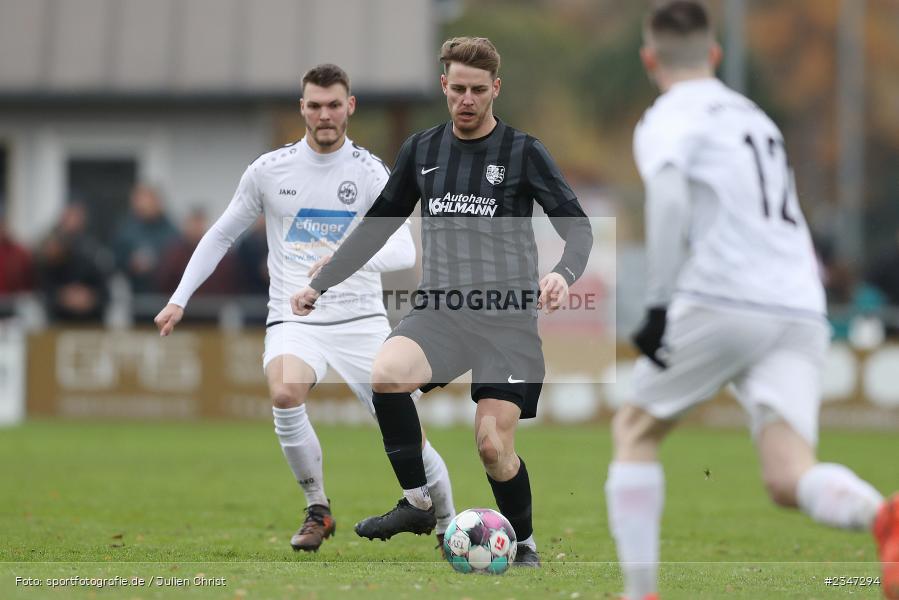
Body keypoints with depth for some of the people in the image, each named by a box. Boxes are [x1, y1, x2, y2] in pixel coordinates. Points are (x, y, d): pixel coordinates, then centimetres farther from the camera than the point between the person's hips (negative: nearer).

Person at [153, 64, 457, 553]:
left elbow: (404, 250, -13)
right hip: (294, 321, 0)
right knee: (285, 392, -32)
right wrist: (179, 299, 9)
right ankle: (317, 511, -12)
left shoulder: (369, 172, -2)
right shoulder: (270, 169, 4)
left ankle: (449, 526, 19)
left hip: (360, 319, 0)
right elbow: (221, 235, 16)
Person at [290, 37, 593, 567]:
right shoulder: (422, 150, 10)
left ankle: (524, 545, 14)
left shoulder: (523, 152, -2)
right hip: (440, 312, 3)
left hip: (507, 318, -3)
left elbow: (578, 226, -5)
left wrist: (564, 274, -26)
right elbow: (377, 226, 20)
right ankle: (419, 503, -13)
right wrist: (321, 284, 15)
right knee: (385, 374, -28)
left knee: (493, 444, -13)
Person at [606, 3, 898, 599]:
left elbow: (669, 197, -15)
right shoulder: (755, 117, 29)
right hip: (803, 311, 5)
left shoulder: (669, 119, 5)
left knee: (635, 429, 16)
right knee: (789, 478, -8)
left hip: (725, 301, -5)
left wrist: (660, 304, -15)